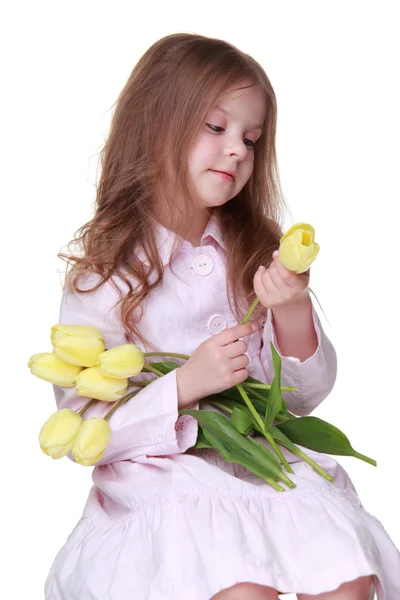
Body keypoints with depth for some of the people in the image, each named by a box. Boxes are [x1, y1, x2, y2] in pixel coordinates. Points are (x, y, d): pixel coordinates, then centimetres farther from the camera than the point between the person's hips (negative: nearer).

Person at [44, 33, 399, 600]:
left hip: (269, 463, 4)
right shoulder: (103, 274, -5)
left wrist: (295, 316, -12)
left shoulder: (257, 252, 8)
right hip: (162, 480, -3)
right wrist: (183, 387, -21)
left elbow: (303, 398, 7)